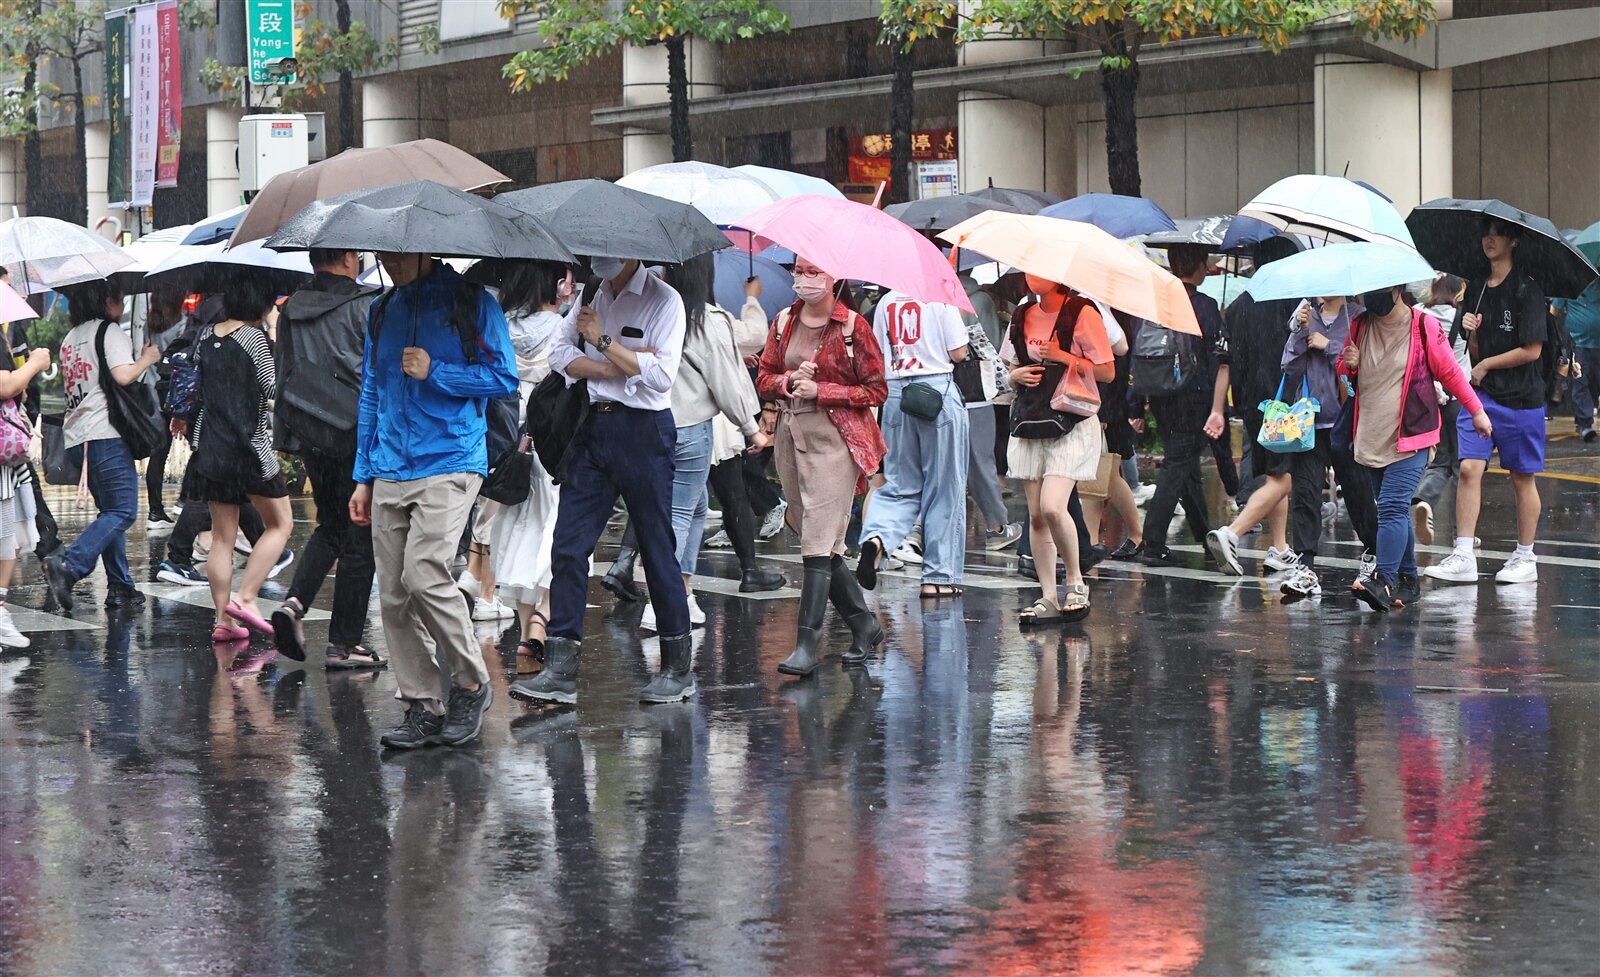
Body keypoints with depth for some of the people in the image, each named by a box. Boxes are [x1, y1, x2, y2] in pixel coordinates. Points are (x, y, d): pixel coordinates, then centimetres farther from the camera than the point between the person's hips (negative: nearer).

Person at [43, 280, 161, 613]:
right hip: (106, 434, -9)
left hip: (76, 436, 9)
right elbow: (123, 375, -18)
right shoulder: (109, 331, -4)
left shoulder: (70, 338, 20)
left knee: (110, 510, 14)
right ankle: (68, 565, -27)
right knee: (123, 510, -11)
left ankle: (120, 587, 9)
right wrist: (147, 359, 1)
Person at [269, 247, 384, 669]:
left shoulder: (291, 310, 9)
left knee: (330, 525, 21)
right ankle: (344, 642, 4)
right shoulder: (364, 306, -9)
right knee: (359, 537, 3)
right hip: (357, 433, -6)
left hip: (309, 435, 6)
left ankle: (295, 602, -2)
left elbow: (284, 375, 14)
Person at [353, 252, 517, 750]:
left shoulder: (471, 301, 1)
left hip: (449, 467, -6)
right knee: (394, 594, 1)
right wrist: (363, 476, 17)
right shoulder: (382, 310, 18)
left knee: (424, 575, -19)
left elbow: (503, 377, -3)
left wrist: (434, 372, -13)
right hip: (389, 474, 6)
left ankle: (471, 685, -1)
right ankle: (422, 707, 8)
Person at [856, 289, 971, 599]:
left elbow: (877, 355, 12)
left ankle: (876, 537, -19)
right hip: (938, 389, -4)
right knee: (944, 488, 5)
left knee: (900, 484, 12)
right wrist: (966, 340, 13)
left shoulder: (887, 301, 8)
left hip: (895, 394, 4)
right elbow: (958, 353, -7)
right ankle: (938, 577, 7)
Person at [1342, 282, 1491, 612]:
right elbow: (1344, 370, 20)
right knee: (1395, 511, 10)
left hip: (1409, 436, -5)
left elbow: (1449, 371, 3)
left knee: (1392, 508, -17)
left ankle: (1385, 582, -23)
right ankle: (1408, 583, 17)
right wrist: (1348, 364, -4)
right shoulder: (1360, 326, 7)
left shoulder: (1424, 327, -7)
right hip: (1371, 437, 5)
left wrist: (1477, 410, 8)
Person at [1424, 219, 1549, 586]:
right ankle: (1463, 557, -9)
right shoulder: (1477, 290, 10)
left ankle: (1525, 558, 16)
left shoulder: (1526, 290, -8)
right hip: (1481, 394, 5)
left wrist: (1486, 365, -7)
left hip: (1521, 398, -5)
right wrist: (1471, 332, -7)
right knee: (1469, 468, -8)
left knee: (1522, 477, 5)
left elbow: (1532, 350, -13)